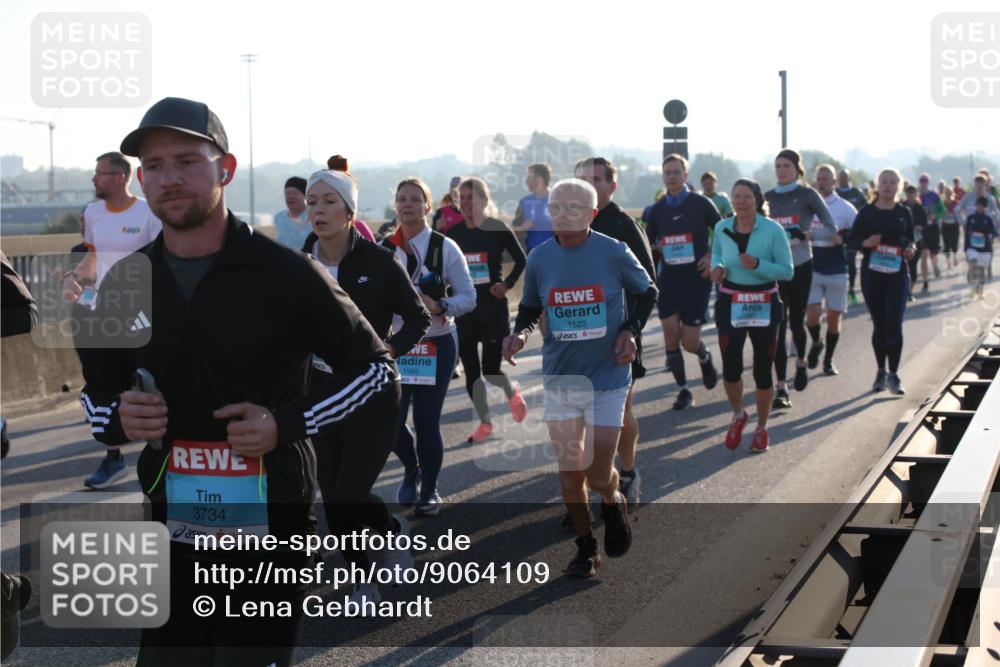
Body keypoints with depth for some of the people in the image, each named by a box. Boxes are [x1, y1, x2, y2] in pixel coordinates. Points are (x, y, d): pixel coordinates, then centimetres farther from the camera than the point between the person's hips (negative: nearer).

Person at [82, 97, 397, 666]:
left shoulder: (288, 275, -9)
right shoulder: (126, 283, 4)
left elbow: (376, 368, -1)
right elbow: (97, 388, 17)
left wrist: (288, 423, -16)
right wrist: (116, 420, -8)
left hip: (274, 537, -4)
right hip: (172, 536, 4)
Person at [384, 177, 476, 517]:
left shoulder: (445, 248, -7)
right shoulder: (384, 249, 0)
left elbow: (468, 297, -6)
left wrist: (439, 307, -22)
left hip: (437, 344, -2)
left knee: (427, 422, -1)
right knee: (391, 420, 0)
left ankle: (429, 491, 21)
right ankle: (411, 470, 33)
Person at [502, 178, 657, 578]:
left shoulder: (614, 253, -10)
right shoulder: (539, 259, -3)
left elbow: (647, 293, 6)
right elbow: (530, 309, 12)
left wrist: (631, 330, -9)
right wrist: (520, 333, -9)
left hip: (608, 377, -2)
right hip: (560, 376, 3)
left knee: (599, 476, -3)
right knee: (569, 474, 5)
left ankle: (613, 503, 33)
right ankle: (585, 548, 26)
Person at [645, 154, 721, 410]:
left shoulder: (701, 203, -3)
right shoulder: (658, 208, 7)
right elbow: (647, 243, 18)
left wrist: (712, 256, -7)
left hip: (696, 279, -3)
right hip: (668, 278, 3)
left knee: (689, 341, -5)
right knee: (670, 333, -6)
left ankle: (705, 358, 32)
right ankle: (683, 391, 7)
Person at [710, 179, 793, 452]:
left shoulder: (773, 230, -10)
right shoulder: (722, 228, -1)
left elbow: (787, 270, -9)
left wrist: (757, 265, -24)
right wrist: (717, 267, -1)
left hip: (764, 305, -2)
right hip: (730, 304, 2)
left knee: (762, 370, 5)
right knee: (731, 367, -9)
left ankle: (762, 429, 26)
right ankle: (738, 415, 22)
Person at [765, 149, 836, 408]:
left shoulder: (807, 195, -3)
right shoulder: (767, 197, 7)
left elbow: (831, 228, -9)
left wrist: (806, 234, -24)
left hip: (800, 267, -2)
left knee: (796, 320, 9)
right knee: (778, 325, -6)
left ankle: (801, 362, 40)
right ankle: (781, 388, -7)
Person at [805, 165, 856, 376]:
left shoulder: (845, 208, -2)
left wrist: (842, 239, -18)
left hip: (837, 271, 0)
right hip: (812, 269, 0)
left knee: (834, 317, 6)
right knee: (812, 314, -12)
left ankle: (828, 360, 22)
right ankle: (816, 343, 20)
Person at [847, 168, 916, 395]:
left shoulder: (904, 212, 6)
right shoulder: (867, 212, 2)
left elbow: (910, 239, 16)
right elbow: (851, 239, 4)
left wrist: (910, 249, -6)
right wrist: (865, 243, -16)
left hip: (897, 274, 0)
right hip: (872, 273, 0)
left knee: (894, 324, -8)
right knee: (879, 325, 8)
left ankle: (893, 374, 0)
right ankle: (881, 372, 21)